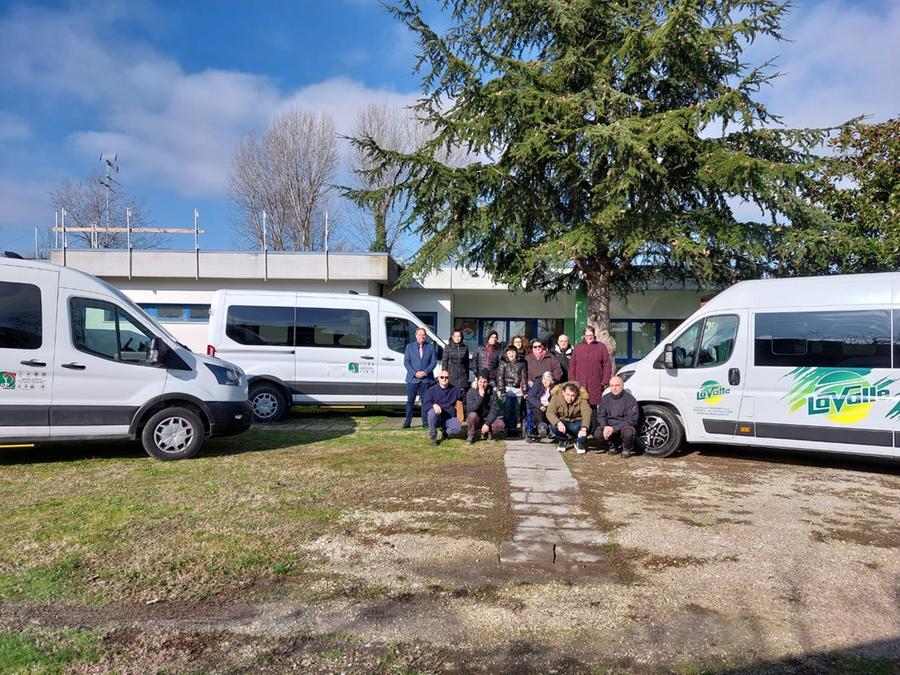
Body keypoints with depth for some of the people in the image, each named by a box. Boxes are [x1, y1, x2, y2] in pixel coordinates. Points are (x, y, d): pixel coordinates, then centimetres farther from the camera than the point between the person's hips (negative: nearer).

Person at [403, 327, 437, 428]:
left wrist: (425, 372, -10)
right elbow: (406, 362, 3)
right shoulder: (409, 346, 8)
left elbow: (434, 361, 3)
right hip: (412, 378, 0)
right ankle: (407, 421, 5)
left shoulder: (430, 347, 8)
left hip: (426, 379, 0)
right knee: (410, 401, 1)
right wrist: (415, 373, -10)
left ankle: (425, 421, 9)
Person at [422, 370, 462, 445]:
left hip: (449, 418, 2)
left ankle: (444, 431, 10)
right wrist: (434, 405, -31)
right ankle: (433, 436, -16)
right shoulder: (432, 390, 1)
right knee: (432, 412, -36)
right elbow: (425, 404, -7)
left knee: (458, 428, -28)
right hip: (436, 418, -2)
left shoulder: (454, 390, 11)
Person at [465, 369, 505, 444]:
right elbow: (470, 409, -25)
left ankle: (487, 432, 7)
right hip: (475, 420, -2)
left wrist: (487, 424, -23)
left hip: (488, 419, 2)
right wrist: (480, 396, -31)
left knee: (501, 425, -25)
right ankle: (470, 436, -11)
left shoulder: (492, 393, -6)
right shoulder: (471, 392, -12)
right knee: (472, 415, -35)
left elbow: (494, 410, -11)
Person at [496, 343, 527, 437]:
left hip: (518, 390, 3)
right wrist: (501, 390, -10)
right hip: (507, 389, -3)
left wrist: (524, 390, 6)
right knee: (507, 410, -6)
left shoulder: (521, 363, 11)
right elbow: (500, 376, -2)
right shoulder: (503, 363, 4)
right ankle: (507, 429, -1)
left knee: (516, 410, 5)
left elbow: (523, 377, 11)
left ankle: (514, 429, 13)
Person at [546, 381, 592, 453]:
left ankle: (580, 443, 2)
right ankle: (563, 441, 5)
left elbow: (586, 413, -37)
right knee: (553, 427, -32)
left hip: (577, 422, 0)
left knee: (588, 426, -32)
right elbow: (550, 412, -28)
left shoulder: (581, 399, -21)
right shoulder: (556, 397, -18)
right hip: (563, 421, 1)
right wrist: (558, 423, -48)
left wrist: (584, 429, -55)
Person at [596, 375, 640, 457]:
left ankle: (627, 448, 0)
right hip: (609, 425, 4)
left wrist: (614, 429, -23)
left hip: (624, 426, -4)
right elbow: (600, 415, 5)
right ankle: (613, 445, 10)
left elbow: (631, 420, -15)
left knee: (627, 433, -37)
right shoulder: (605, 398, 4)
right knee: (598, 434, -24)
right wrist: (605, 427, -17)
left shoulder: (630, 399, -11)